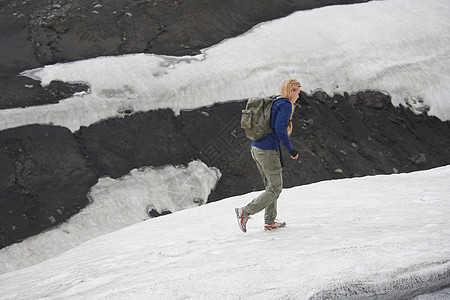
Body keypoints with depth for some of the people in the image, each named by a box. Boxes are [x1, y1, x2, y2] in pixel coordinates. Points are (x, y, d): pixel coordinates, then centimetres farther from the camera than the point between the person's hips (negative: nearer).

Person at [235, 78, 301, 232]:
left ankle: (269, 221, 20)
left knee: (271, 186, 17)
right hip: (268, 151, -9)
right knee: (275, 189, -1)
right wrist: (291, 150, -13)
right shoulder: (286, 105, -10)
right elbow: (280, 129, -21)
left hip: (255, 148, 9)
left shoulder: (273, 102, 16)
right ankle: (245, 212, -4)